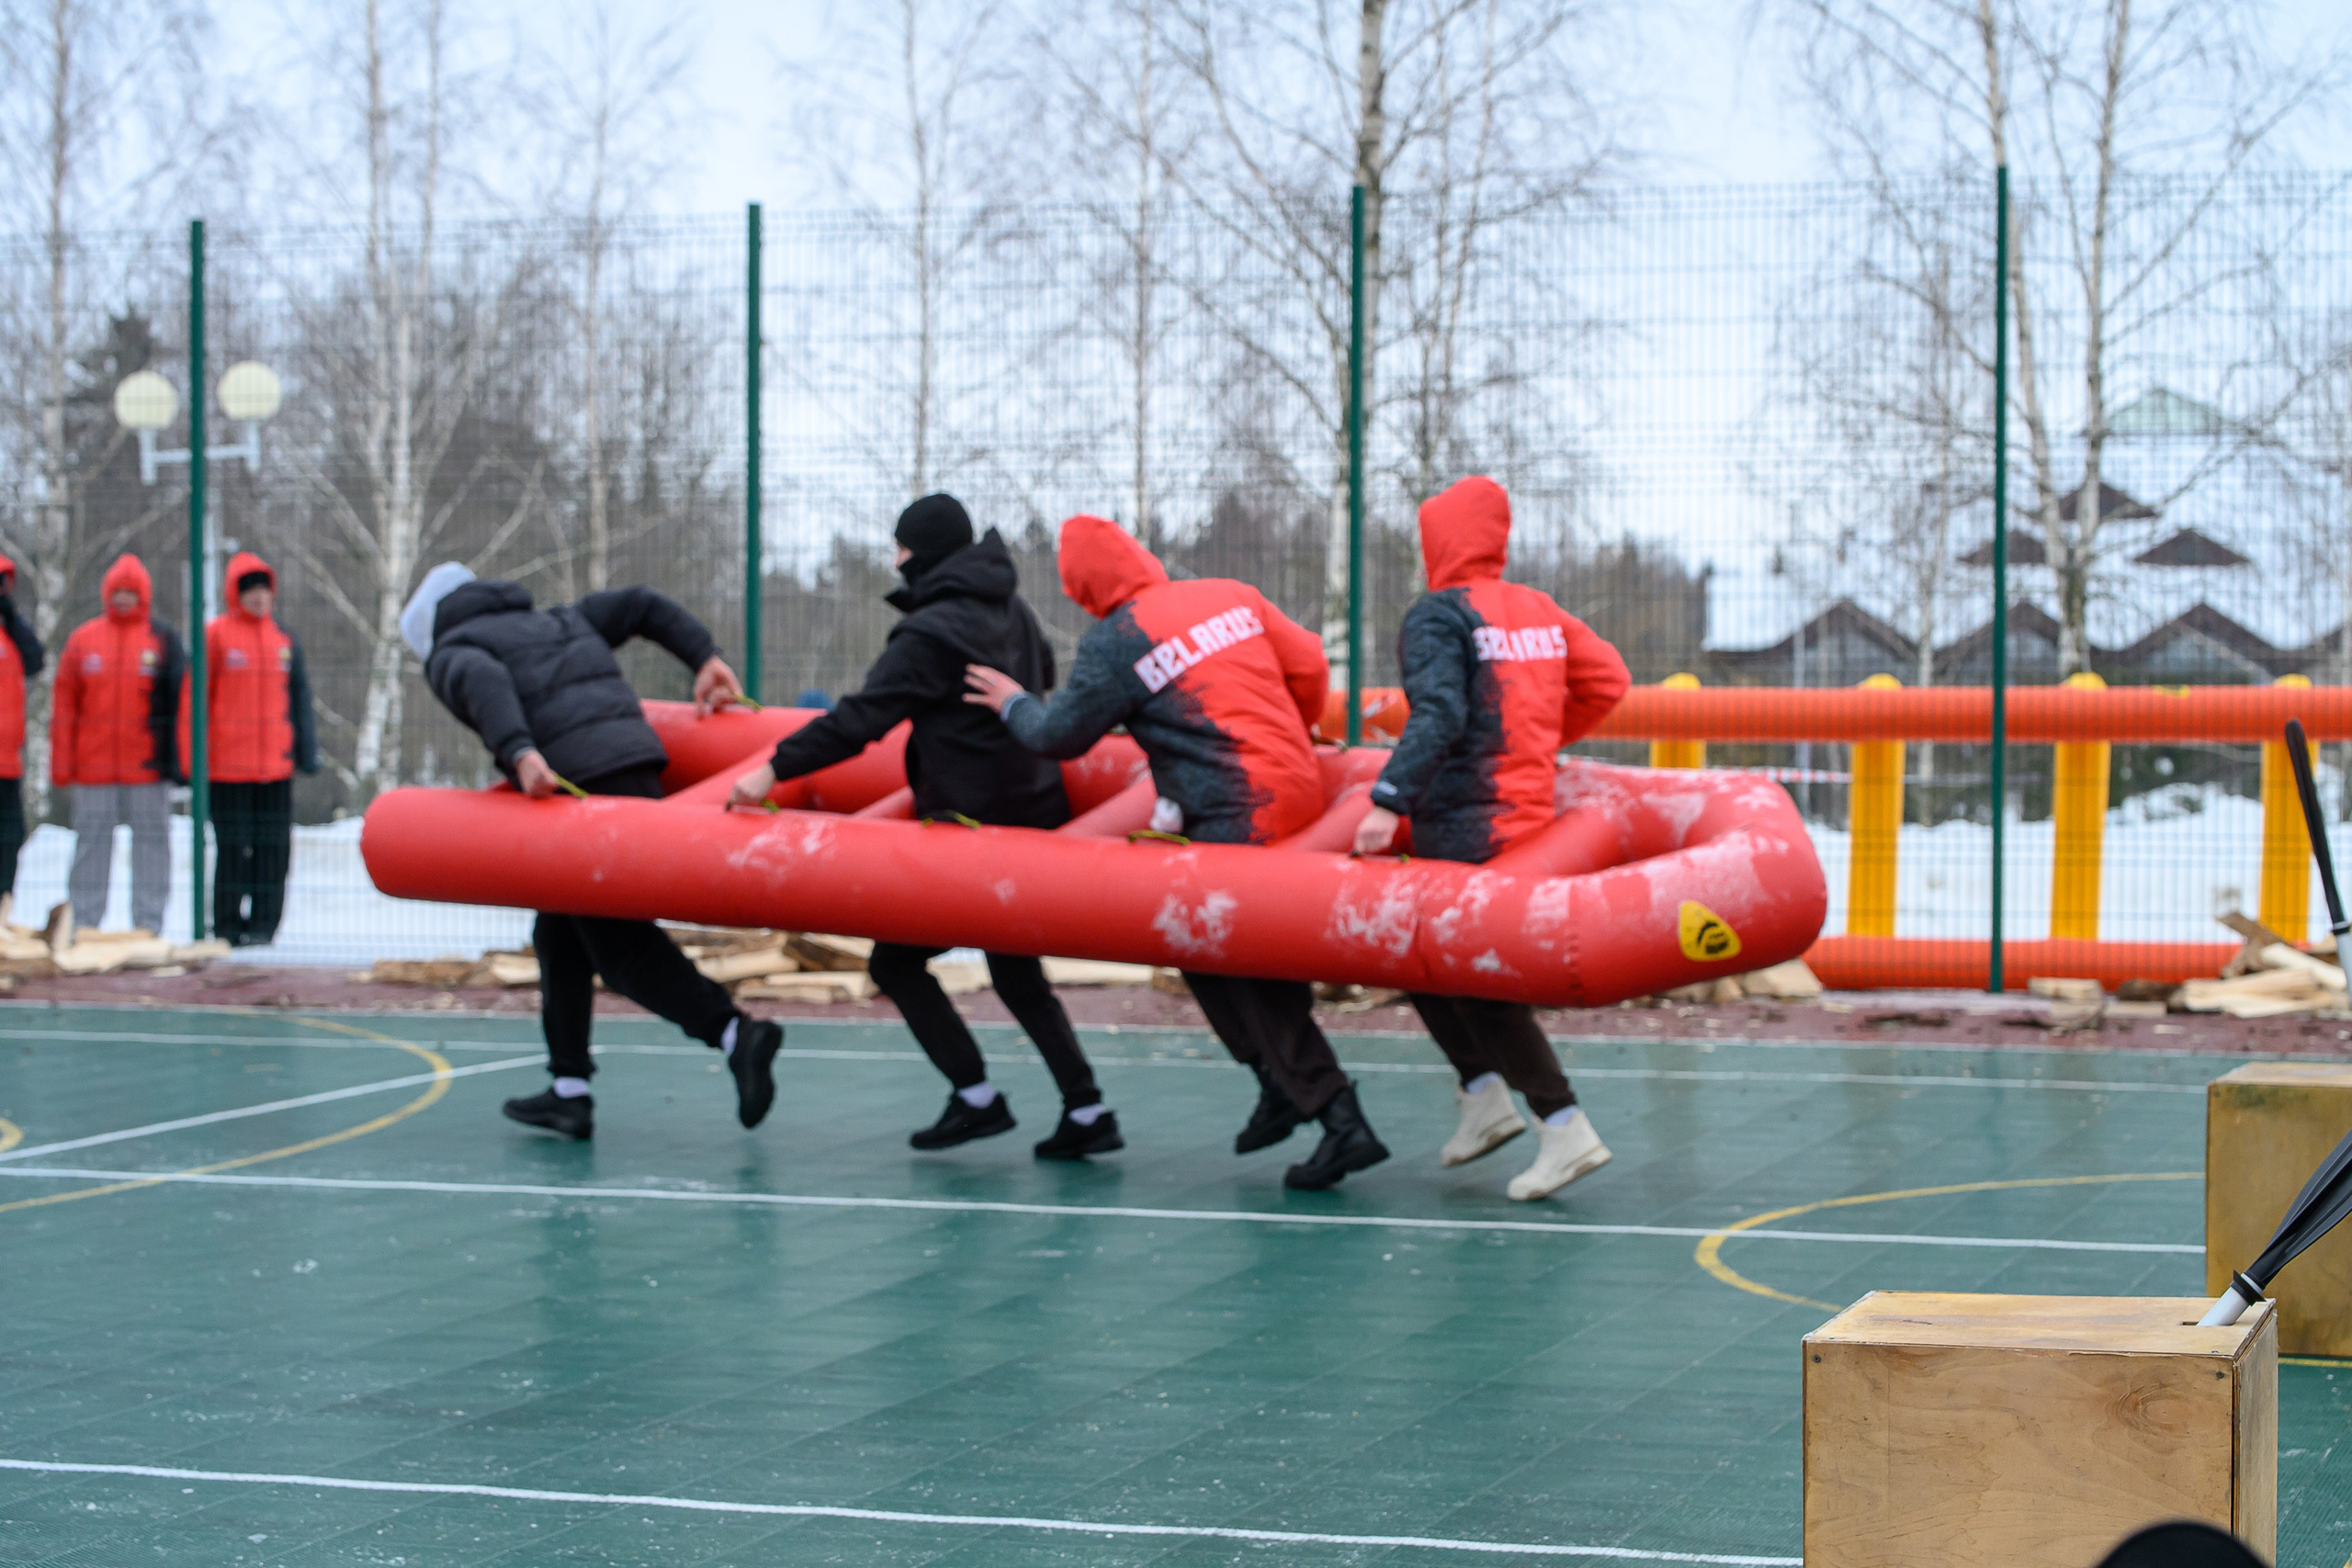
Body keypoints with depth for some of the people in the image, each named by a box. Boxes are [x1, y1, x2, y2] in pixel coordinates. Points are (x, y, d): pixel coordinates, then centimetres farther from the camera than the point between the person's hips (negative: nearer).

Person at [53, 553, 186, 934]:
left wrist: (176, 758, -6)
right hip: (93, 767, 1)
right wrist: (61, 763, 2)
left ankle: (148, 923, 5)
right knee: (91, 841, 4)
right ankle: (84, 923, 9)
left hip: (147, 762, -1)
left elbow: (178, 699, 2)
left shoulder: (163, 638, 4)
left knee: (150, 838, 0)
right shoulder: (82, 640, 8)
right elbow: (64, 705, 9)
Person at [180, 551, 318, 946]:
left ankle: (262, 924, 7)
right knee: (232, 847, 0)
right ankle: (228, 926, 7)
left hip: (276, 764, 4)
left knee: (273, 847, 2)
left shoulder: (284, 639, 12)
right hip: (228, 763, -4)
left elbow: (299, 700, 16)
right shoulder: (215, 635, -1)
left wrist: (307, 751, 9)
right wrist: (196, 757, -7)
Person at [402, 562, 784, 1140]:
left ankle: (734, 1033, -23)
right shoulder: (558, 621, 32)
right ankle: (569, 1093, 18)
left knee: (619, 946, -6)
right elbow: (642, 605, 31)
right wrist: (704, 657, 23)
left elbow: (482, 681, -12)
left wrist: (519, 753, -26)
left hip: (579, 787, -8)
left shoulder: (450, 654, 11)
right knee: (560, 934, 18)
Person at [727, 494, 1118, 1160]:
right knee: (1017, 973, 17)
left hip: (970, 821, -9)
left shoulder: (931, 633, -16)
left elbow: (859, 718, -20)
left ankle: (976, 1097, -1)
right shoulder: (1014, 610, 10)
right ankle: (1086, 1111, 10)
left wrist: (775, 769, -19)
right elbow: (1044, 677, 31)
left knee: (897, 960, 2)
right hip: (1034, 811, 9)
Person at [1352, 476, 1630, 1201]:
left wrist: (1388, 800, -27)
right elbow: (1607, 680, 13)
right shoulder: (1540, 609, 12)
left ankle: (1565, 1129, -9)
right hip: (1533, 808, 8)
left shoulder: (1437, 615, -9)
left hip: (1465, 825, -8)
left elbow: (1439, 715, -22)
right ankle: (1486, 1097, 15)